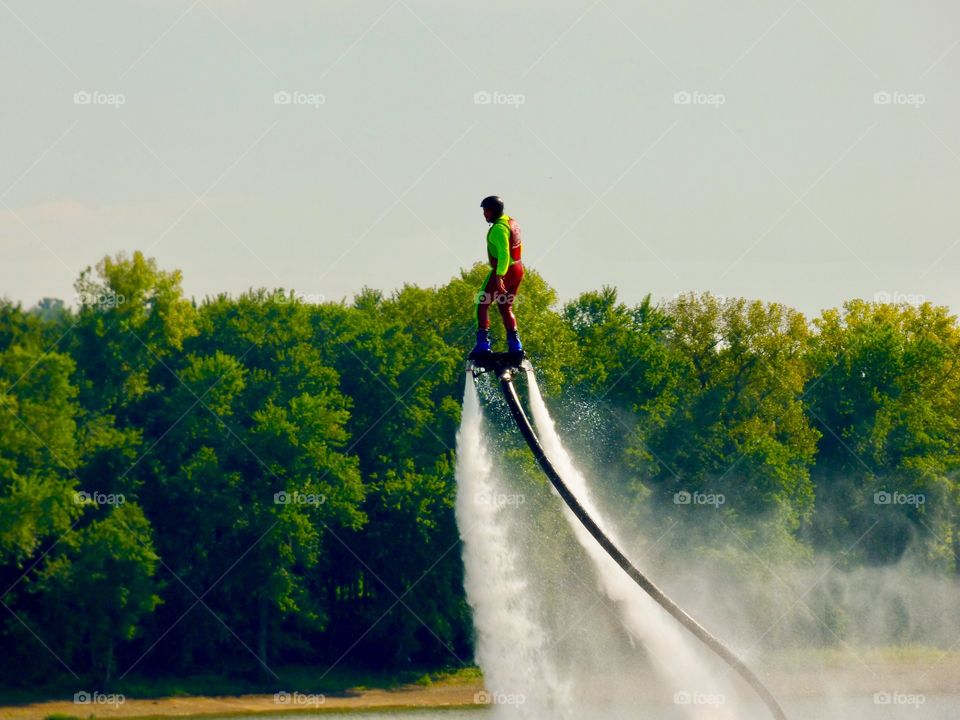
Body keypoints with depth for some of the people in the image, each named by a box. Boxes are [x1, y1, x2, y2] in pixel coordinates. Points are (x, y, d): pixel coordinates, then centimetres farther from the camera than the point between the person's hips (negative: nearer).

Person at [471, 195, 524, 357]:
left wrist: (499, 276, -34)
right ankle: (514, 344, 12)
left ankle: (483, 342, -10)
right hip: (518, 270, 9)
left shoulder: (499, 228, -18)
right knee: (505, 308, 18)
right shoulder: (512, 222, 12)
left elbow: (504, 253, -28)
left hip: (502, 272, -9)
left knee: (482, 303, -2)